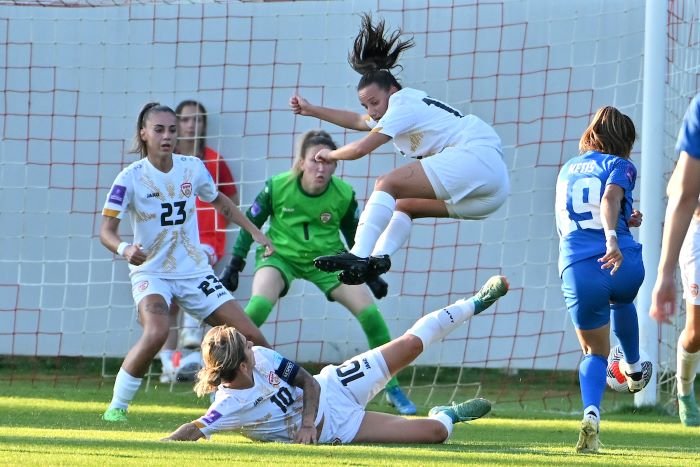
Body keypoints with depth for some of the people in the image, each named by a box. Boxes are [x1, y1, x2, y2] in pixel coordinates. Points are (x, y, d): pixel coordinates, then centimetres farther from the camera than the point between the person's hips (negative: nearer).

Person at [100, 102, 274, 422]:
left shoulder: (193, 168, -1)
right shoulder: (131, 177, -12)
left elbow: (220, 202, 19)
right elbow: (106, 230, -15)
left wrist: (255, 232, 15)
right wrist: (124, 249, -36)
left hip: (195, 272, 4)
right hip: (150, 272, -4)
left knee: (250, 336, -1)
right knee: (157, 332, -34)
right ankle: (117, 406, -18)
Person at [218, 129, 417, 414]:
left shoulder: (344, 195, -14)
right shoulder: (277, 187, -20)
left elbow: (355, 237, 4)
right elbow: (251, 223, -4)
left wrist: (371, 274, 6)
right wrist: (234, 265, -4)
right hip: (280, 254, -2)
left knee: (369, 312, -13)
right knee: (259, 305, -31)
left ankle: (392, 388, 3)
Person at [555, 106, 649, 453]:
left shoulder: (567, 169, 22)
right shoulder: (620, 166, 5)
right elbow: (610, 198, -18)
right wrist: (613, 237, -33)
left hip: (577, 269, 2)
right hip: (622, 264, -2)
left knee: (594, 352, 13)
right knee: (620, 300, 37)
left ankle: (591, 412, -14)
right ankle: (633, 368, 52)